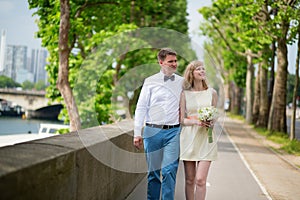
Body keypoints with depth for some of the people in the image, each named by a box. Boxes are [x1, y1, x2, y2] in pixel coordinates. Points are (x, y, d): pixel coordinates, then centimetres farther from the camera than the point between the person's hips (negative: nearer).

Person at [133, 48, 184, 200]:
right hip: (153, 131, 0)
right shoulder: (150, 82, 3)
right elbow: (141, 108, 3)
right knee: (153, 171, 7)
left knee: (169, 170, -8)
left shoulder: (182, 82, 8)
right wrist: (137, 133, -2)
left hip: (174, 131, 0)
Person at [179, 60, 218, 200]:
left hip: (205, 138, 0)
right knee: (189, 180, 5)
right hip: (188, 137, 0)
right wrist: (196, 121, -17)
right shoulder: (184, 94, 2)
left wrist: (211, 122, -9)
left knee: (200, 180, -9)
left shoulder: (212, 93, 6)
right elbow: (181, 120, 1)